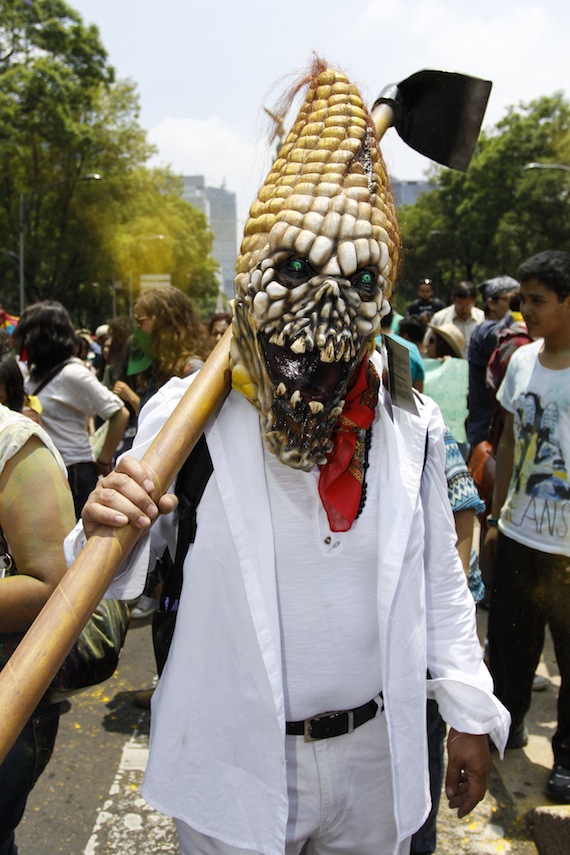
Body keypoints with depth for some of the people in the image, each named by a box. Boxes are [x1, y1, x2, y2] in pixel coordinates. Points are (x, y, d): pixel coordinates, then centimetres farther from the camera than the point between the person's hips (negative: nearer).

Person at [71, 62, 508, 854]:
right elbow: (118, 575, -10)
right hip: (233, 766, -2)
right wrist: (107, 532, -32)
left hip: (377, 759, 3)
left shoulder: (412, 424, -6)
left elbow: (439, 581, 5)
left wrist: (471, 715, 8)